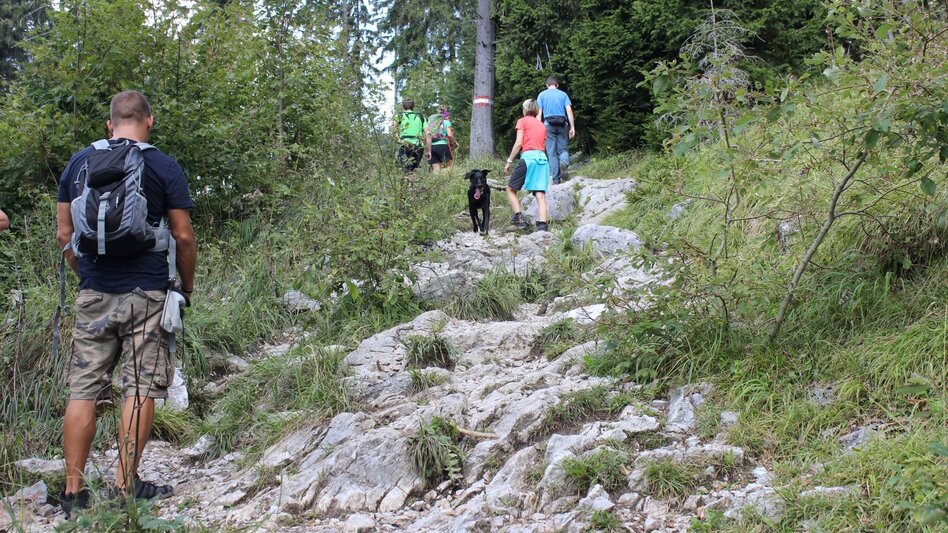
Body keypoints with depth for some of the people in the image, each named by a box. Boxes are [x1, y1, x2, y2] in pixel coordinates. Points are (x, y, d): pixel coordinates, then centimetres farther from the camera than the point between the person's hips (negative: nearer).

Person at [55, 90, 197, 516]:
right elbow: (183, 236, -4)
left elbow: (64, 233, 9)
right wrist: (187, 287, 9)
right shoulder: (163, 167, -3)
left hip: (93, 293, 3)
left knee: (83, 390, 6)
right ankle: (126, 487, 3)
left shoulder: (78, 163, 7)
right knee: (141, 389, 3)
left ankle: (73, 491, 8)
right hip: (146, 294, -3)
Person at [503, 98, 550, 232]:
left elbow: (518, 143, -3)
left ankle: (518, 216, -9)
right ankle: (542, 224, -19)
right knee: (540, 194, -5)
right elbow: (543, 145, 16)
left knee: (511, 189, 8)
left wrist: (509, 161, -2)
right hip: (542, 158, 5)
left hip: (528, 156, -5)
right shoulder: (542, 125, 24)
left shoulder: (522, 121, 7)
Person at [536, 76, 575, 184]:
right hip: (562, 124, 1)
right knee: (563, 149, 7)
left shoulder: (542, 95, 8)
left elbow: (539, 113, 0)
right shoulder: (563, 94, 10)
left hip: (549, 124, -1)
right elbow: (569, 111, 0)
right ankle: (564, 163, -27)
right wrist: (572, 127, 0)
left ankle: (556, 178, -4)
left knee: (552, 152, 2)